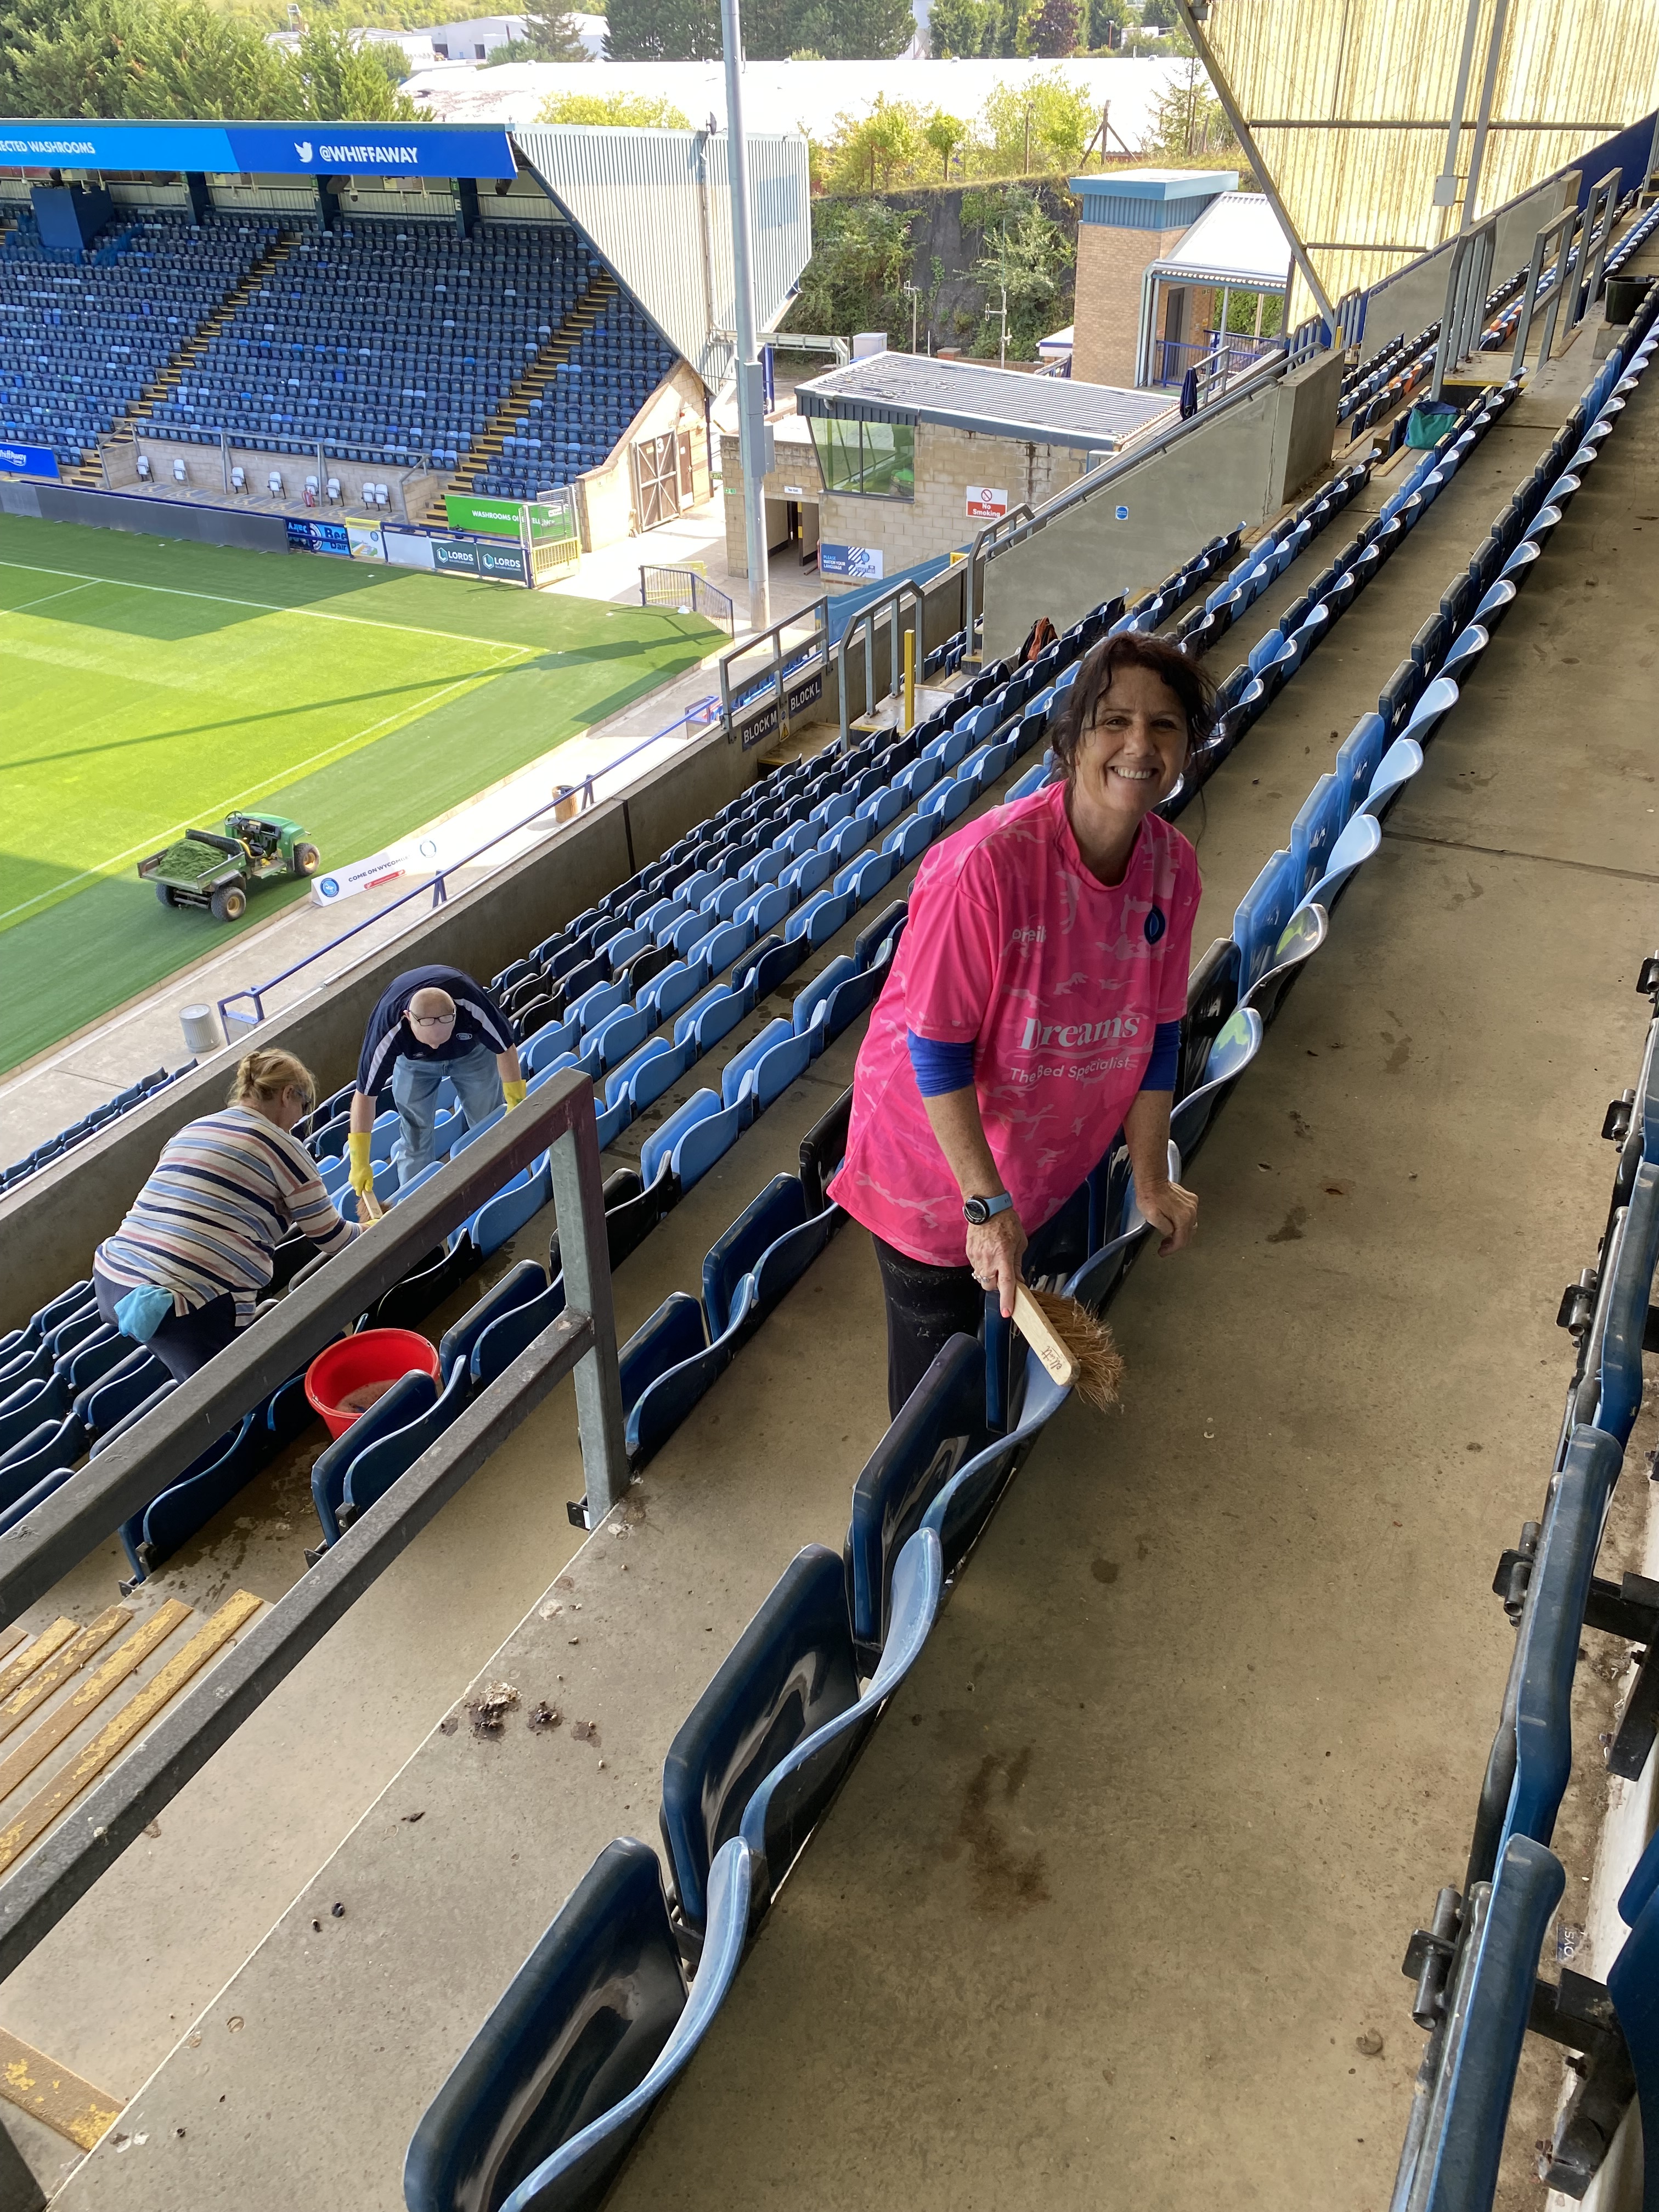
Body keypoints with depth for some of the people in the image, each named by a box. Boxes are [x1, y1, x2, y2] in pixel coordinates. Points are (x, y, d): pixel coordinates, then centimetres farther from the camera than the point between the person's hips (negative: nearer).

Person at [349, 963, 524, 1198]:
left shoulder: (473, 1004, -43)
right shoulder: (387, 1030, -42)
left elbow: (505, 1048, -23)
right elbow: (365, 1094, -33)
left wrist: (517, 1106, -14)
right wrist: (360, 1162, -32)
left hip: (472, 1050, 1)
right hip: (414, 1061, 0)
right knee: (416, 1137, -2)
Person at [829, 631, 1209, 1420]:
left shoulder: (1172, 866, -13)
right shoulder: (988, 863, -33)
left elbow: (1154, 1031, -2)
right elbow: (937, 1050, -27)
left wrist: (1150, 1179, 2)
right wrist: (986, 1202, -24)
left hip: (1048, 1163, 6)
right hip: (937, 1163, -6)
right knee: (938, 1355, 15)